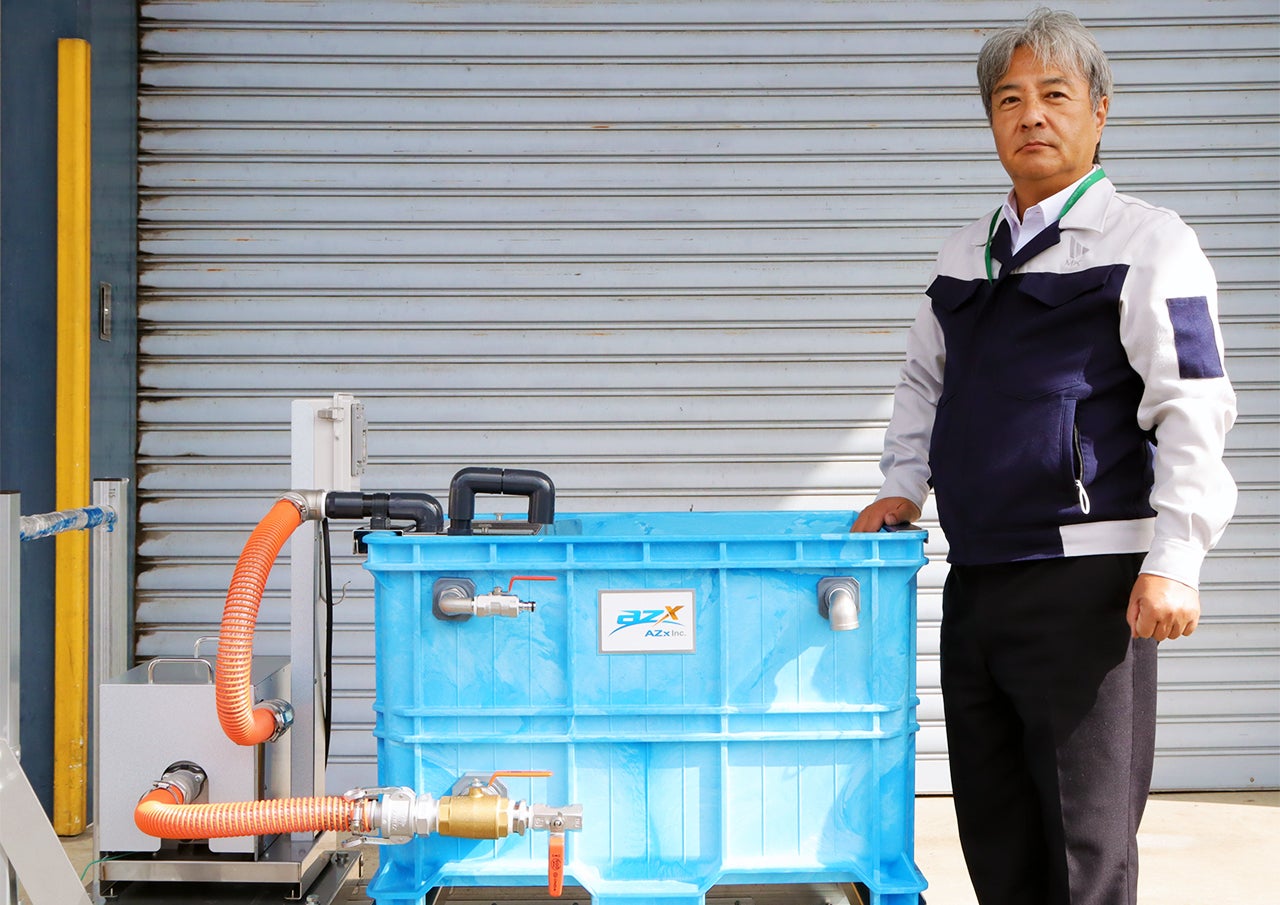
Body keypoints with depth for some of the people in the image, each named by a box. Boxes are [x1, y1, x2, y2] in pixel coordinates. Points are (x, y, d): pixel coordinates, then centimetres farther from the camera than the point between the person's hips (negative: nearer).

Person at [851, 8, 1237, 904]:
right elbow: (924, 382, 30)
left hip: (1084, 580, -6)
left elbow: (1193, 411, -10)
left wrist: (1173, 562, -17)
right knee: (994, 830, 12)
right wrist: (906, 485, 16)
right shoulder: (965, 256, 15)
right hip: (975, 578, 6)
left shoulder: (1145, 241, -4)